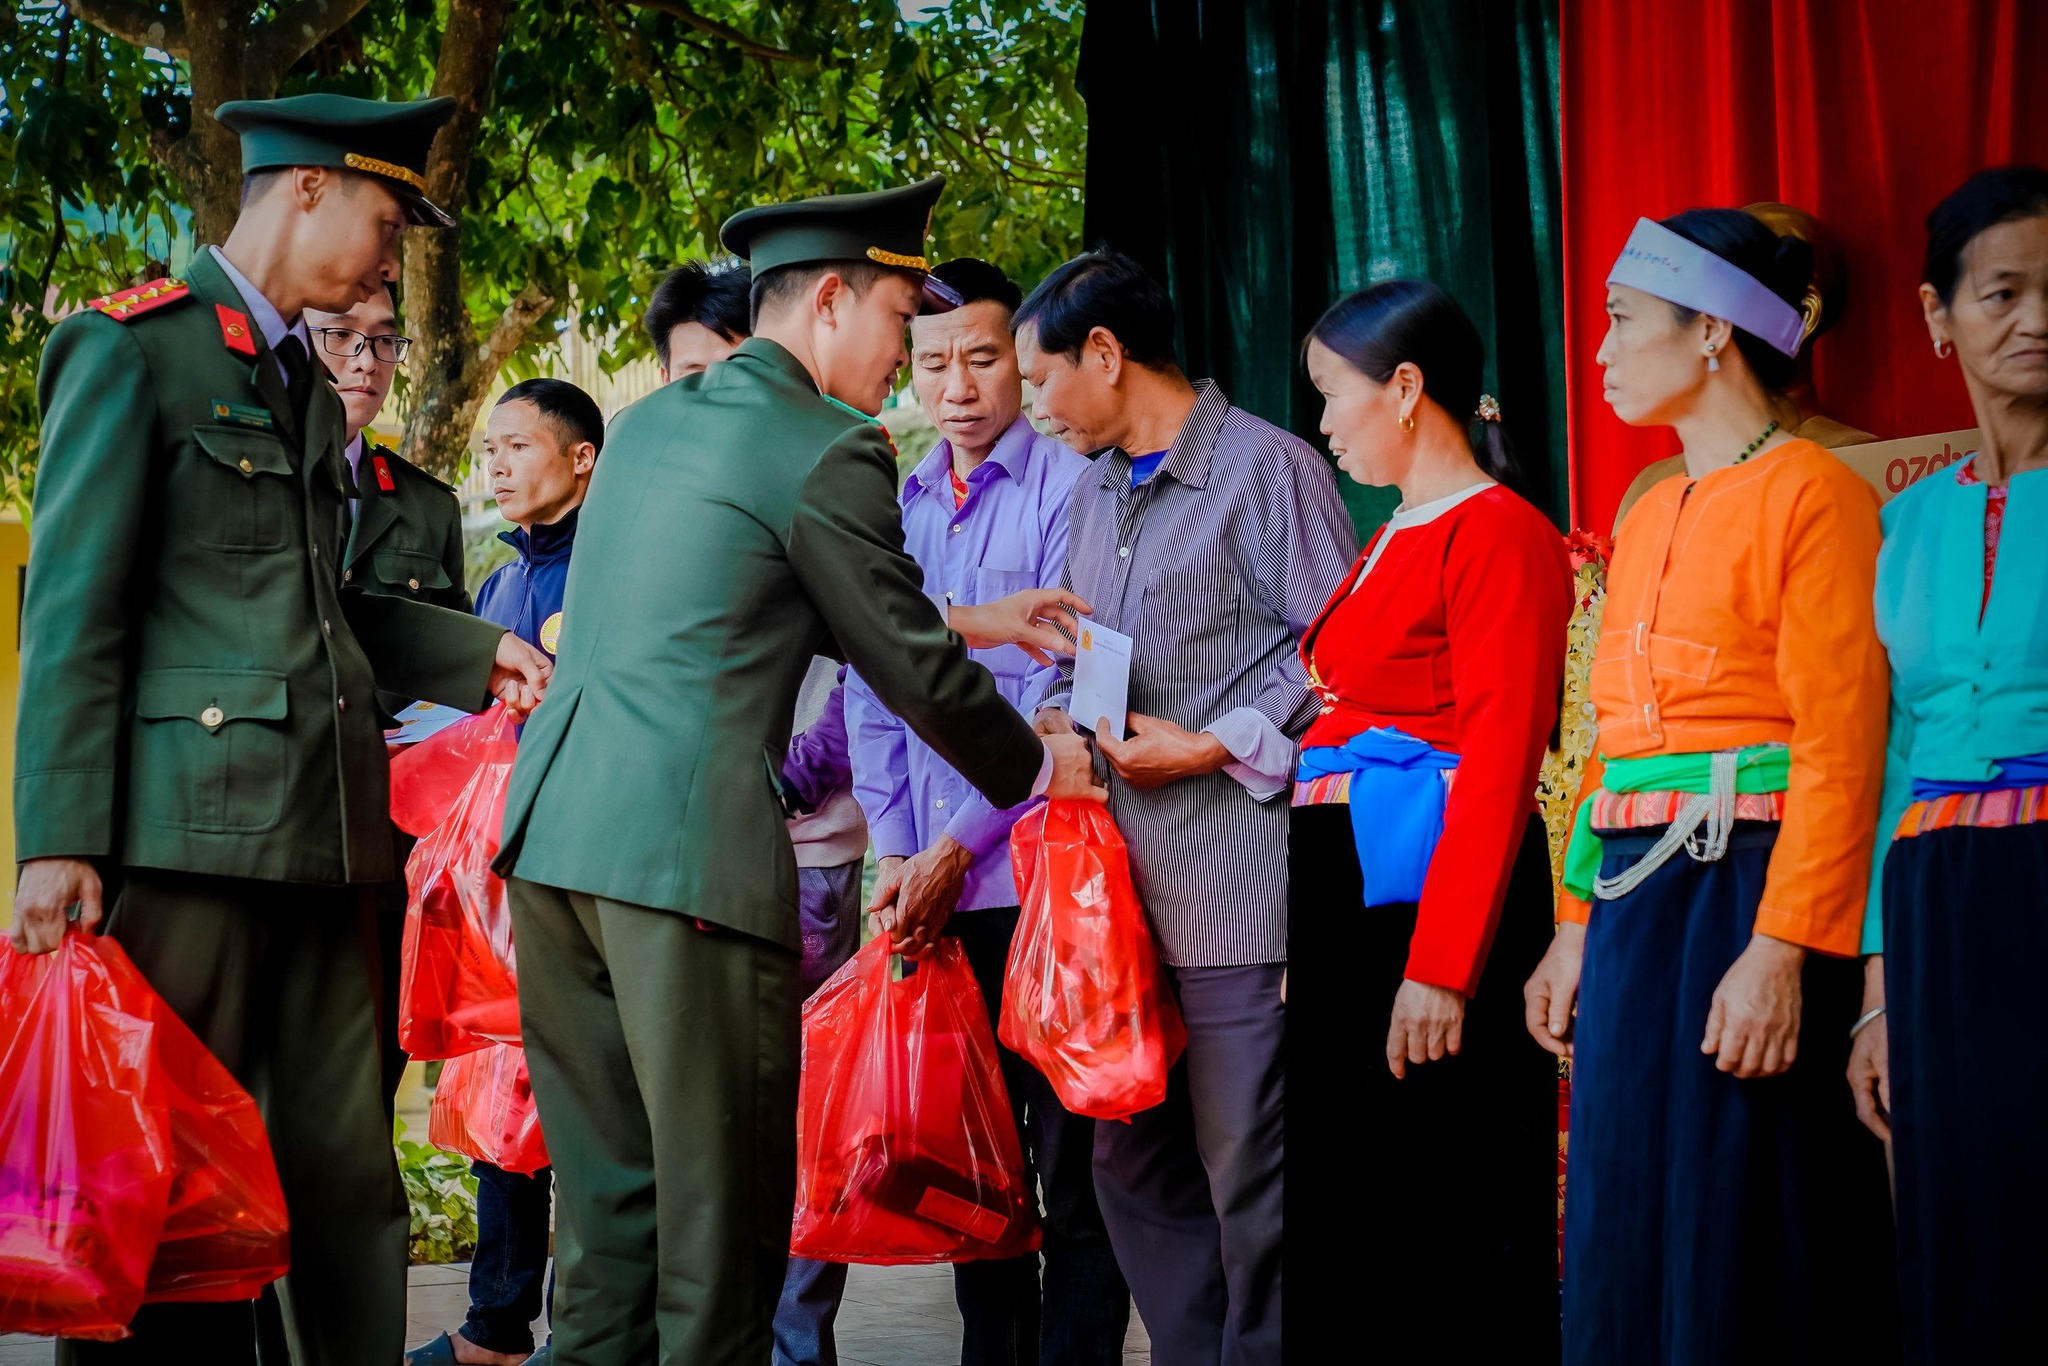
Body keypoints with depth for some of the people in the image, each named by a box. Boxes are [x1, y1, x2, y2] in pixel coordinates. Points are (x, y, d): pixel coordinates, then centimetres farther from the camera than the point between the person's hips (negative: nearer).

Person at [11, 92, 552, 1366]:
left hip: (324, 832, 7)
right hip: (188, 821, -7)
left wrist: (477, 653, 13)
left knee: (348, 1177, 6)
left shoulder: (309, 386, 23)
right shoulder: (131, 347, -1)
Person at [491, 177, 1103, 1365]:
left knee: (608, 1197, 14)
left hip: (554, 832, 8)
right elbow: (911, 670, -1)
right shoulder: (832, 453, -6)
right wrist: (1038, 768, 17)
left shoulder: (648, 422, 19)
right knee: (722, 1207, 1)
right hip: (692, 853, -8)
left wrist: (970, 622, 33)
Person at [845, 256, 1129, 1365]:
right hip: (931, 892, 5)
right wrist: (896, 856, 3)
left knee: (1067, 1150, -2)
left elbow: (1062, 687, -9)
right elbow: (872, 693, 13)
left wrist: (958, 847, -10)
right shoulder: (893, 510, 13)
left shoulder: (1067, 489, -4)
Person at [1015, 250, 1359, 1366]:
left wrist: (1211, 748, -12)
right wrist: (1058, 720, 5)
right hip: (1125, 889, 8)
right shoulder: (1093, 490, 19)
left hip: (1235, 888, -8)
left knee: (1248, 1181, -5)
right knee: (1132, 1168, 11)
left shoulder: (1266, 467, -6)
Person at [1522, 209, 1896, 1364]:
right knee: (1627, 1239, 10)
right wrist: (1578, 925, 13)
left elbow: (1841, 747, -14)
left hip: (1750, 895, -8)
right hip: (1632, 907, 8)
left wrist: (1781, 951, -21)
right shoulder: (1649, 518, 17)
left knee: (1743, 1253, -3)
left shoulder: (1812, 493, -8)